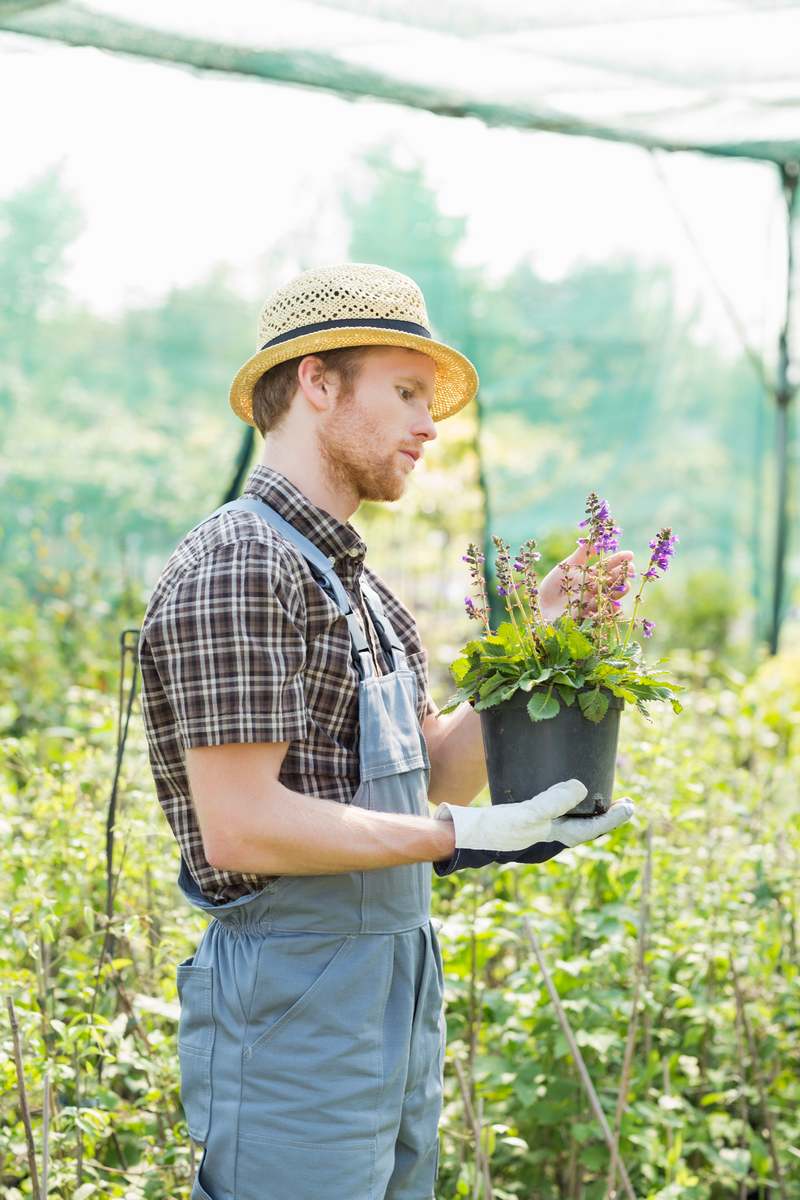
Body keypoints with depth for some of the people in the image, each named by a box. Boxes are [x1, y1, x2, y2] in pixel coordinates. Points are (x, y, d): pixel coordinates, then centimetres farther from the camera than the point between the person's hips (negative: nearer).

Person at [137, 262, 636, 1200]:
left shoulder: (352, 576, 15)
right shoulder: (239, 566, -16)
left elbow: (429, 775, 17)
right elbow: (240, 828, -22)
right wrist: (461, 838, -20)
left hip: (398, 996, 10)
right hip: (293, 1006, -10)